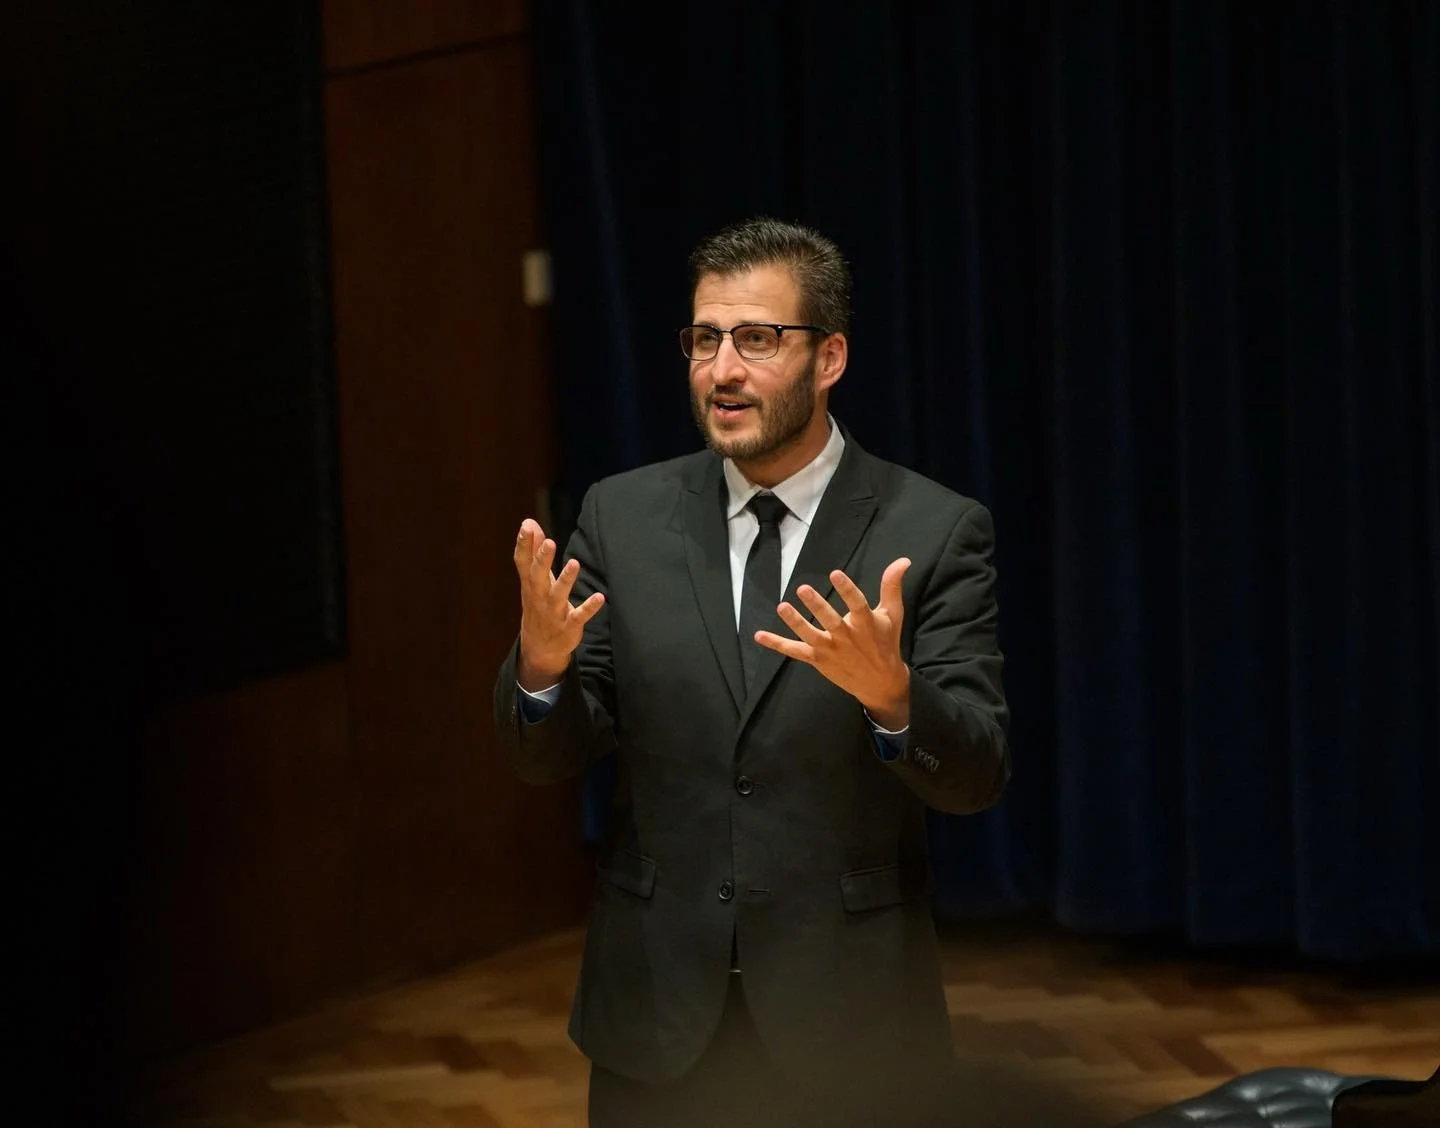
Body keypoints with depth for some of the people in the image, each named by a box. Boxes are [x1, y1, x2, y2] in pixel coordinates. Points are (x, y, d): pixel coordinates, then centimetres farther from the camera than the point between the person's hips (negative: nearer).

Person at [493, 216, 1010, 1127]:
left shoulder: (933, 532, -6)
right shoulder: (624, 516, 2)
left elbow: (976, 776, -12)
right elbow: (549, 756, 0)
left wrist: (891, 694, -33)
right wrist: (541, 662, -21)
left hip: (850, 1017, -2)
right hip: (659, 1010, 2)